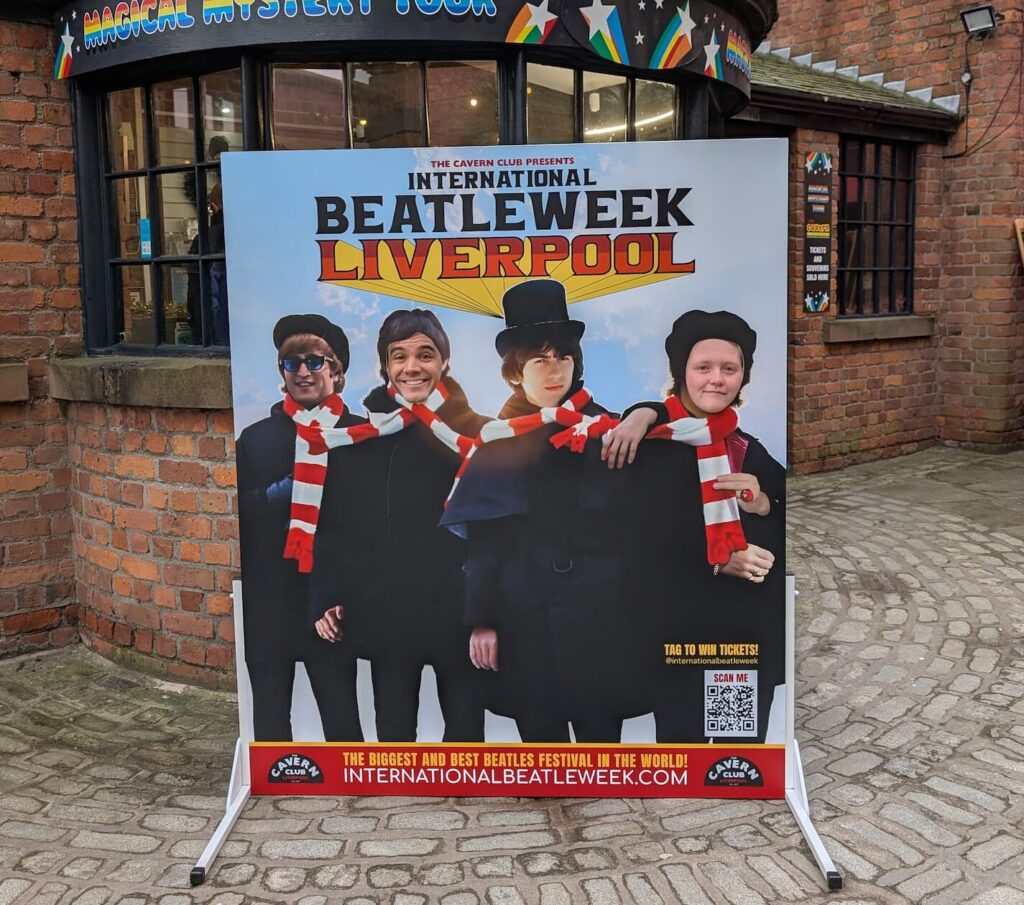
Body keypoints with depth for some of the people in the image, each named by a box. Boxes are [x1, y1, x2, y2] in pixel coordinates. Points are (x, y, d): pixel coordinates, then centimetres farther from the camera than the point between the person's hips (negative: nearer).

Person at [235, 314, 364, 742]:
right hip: (268, 604, 3)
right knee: (270, 722, 12)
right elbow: (240, 516, -1)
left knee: (342, 721, 5)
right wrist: (284, 490, -15)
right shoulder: (257, 438, 8)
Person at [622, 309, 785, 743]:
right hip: (676, 640, -5)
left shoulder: (751, 452, 11)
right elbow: (640, 550, -11)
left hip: (752, 639, 5)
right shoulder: (650, 449, -5)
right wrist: (718, 562, -18)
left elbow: (784, 548, 10)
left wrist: (764, 506, -8)